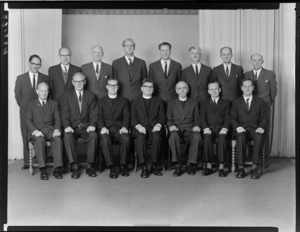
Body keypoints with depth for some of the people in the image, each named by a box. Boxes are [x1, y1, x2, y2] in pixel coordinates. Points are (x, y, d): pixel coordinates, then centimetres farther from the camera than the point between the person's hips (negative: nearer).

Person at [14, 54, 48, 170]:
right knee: (26, 137, 1)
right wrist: (24, 106, 5)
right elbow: (17, 95, 10)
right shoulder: (20, 78, 8)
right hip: (26, 112, 0)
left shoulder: (45, 78, 8)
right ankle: (27, 161, 6)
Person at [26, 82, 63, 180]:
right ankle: (42, 169, -34)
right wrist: (35, 131, -15)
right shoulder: (31, 104, 16)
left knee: (58, 139, -32)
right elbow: (28, 120, 4)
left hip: (50, 129, 1)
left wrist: (57, 129, -12)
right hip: (36, 130, -1)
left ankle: (57, 168, -34)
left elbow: (57, 119, 10)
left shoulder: (54, 104, 20)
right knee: (40, 140, -36)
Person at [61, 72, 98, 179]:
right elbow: (65, 115, 1)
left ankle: (90, 166, -25)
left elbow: (94, 114, 4)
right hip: (72, 127, 0)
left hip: (86, 127, 0)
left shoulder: (91, 96, 11)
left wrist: (92, 125, -15)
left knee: (93, 135, -31)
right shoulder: (67, 96, 8)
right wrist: (67, 126, -17)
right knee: (67, 136, -33)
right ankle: (74, 167, -29)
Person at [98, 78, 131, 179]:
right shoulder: (101, 101, 18)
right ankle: (112, 167, -26)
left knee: (126, 139, -32)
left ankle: (123, 165, -17)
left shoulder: (124, 101, 19)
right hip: (106, 129, 0)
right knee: (105, 140, -34)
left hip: (119, 128, 0)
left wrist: (124, 127, -14)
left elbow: (126, 116, 7)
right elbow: (99, 117, 6)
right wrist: (102, 127, -15)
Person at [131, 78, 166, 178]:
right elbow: (133, 118, 8)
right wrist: (138, 126, -14)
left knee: (157, 137, -34)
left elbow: (162, 116, 11)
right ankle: (144, 167, -33)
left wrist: (158, 125, -11)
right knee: (140, 137, -35)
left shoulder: (158, 101, 21)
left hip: (154, 128, 0)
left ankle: (154, 165, -25)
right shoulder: (135, 102, 19)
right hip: (140, 129, 0)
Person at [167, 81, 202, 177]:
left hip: (190, 130, 0)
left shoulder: (194, 103, 22)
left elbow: (197, 119, 16)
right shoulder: (171, 103, 21)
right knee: (173, 136, -38)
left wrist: (197, 126, -7)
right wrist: (171, 125, -8)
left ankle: (191, 164, -26)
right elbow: (169, 119, 15)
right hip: (177, 130, 0)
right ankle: (178, 166, -33)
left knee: (197, 136, -36)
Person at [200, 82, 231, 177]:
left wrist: (225, 128, -13)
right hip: (209, 128, 1)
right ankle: (209, 166, -30)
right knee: (207, 138, -34)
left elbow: (228, 118, 7)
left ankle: (221, 167, -34)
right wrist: (206, 128, -12)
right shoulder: (204, 103, 22)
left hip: (221, 128, 0)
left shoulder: (226, 103, 20)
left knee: (222, 138, -35)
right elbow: (202, 117, 8)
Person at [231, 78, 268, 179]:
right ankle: (240, 168, -32)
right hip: (241, 130, 0)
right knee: (240, 138, -36)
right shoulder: (236, 102, 14)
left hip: (255, 129, 0)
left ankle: (254, 168, -33)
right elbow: (233, 118, 6)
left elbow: (264, 117, 8)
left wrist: (261, 127, -12)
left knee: (259, 137, -35)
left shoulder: (260, 101, 15)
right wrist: (237, 127, -15)